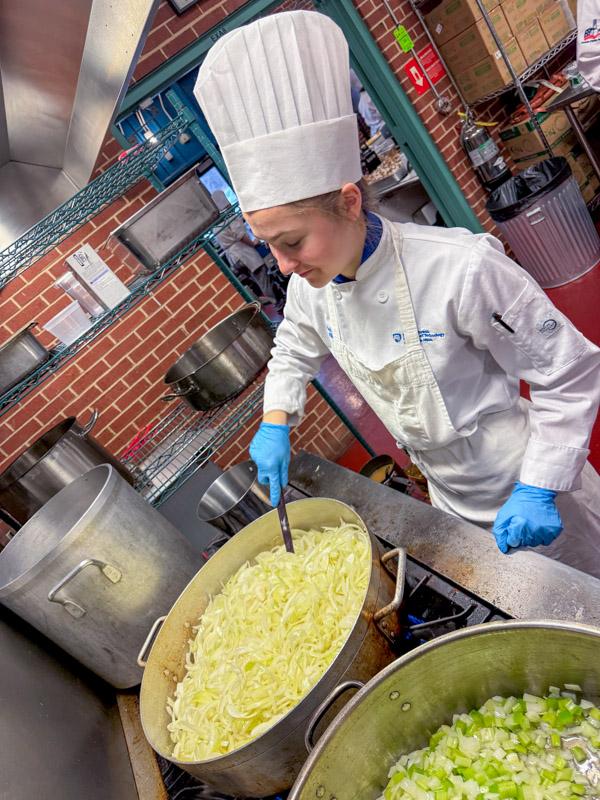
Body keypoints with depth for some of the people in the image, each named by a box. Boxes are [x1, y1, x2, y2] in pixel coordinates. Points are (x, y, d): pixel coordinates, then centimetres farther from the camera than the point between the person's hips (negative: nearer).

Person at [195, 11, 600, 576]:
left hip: (531, 491, -5)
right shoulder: (310, 286, -12)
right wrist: (275, 422, -3)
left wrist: (539, 487, -22)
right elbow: (294, 350, 11)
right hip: (452, 503, 5)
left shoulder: (459, 268, -32)